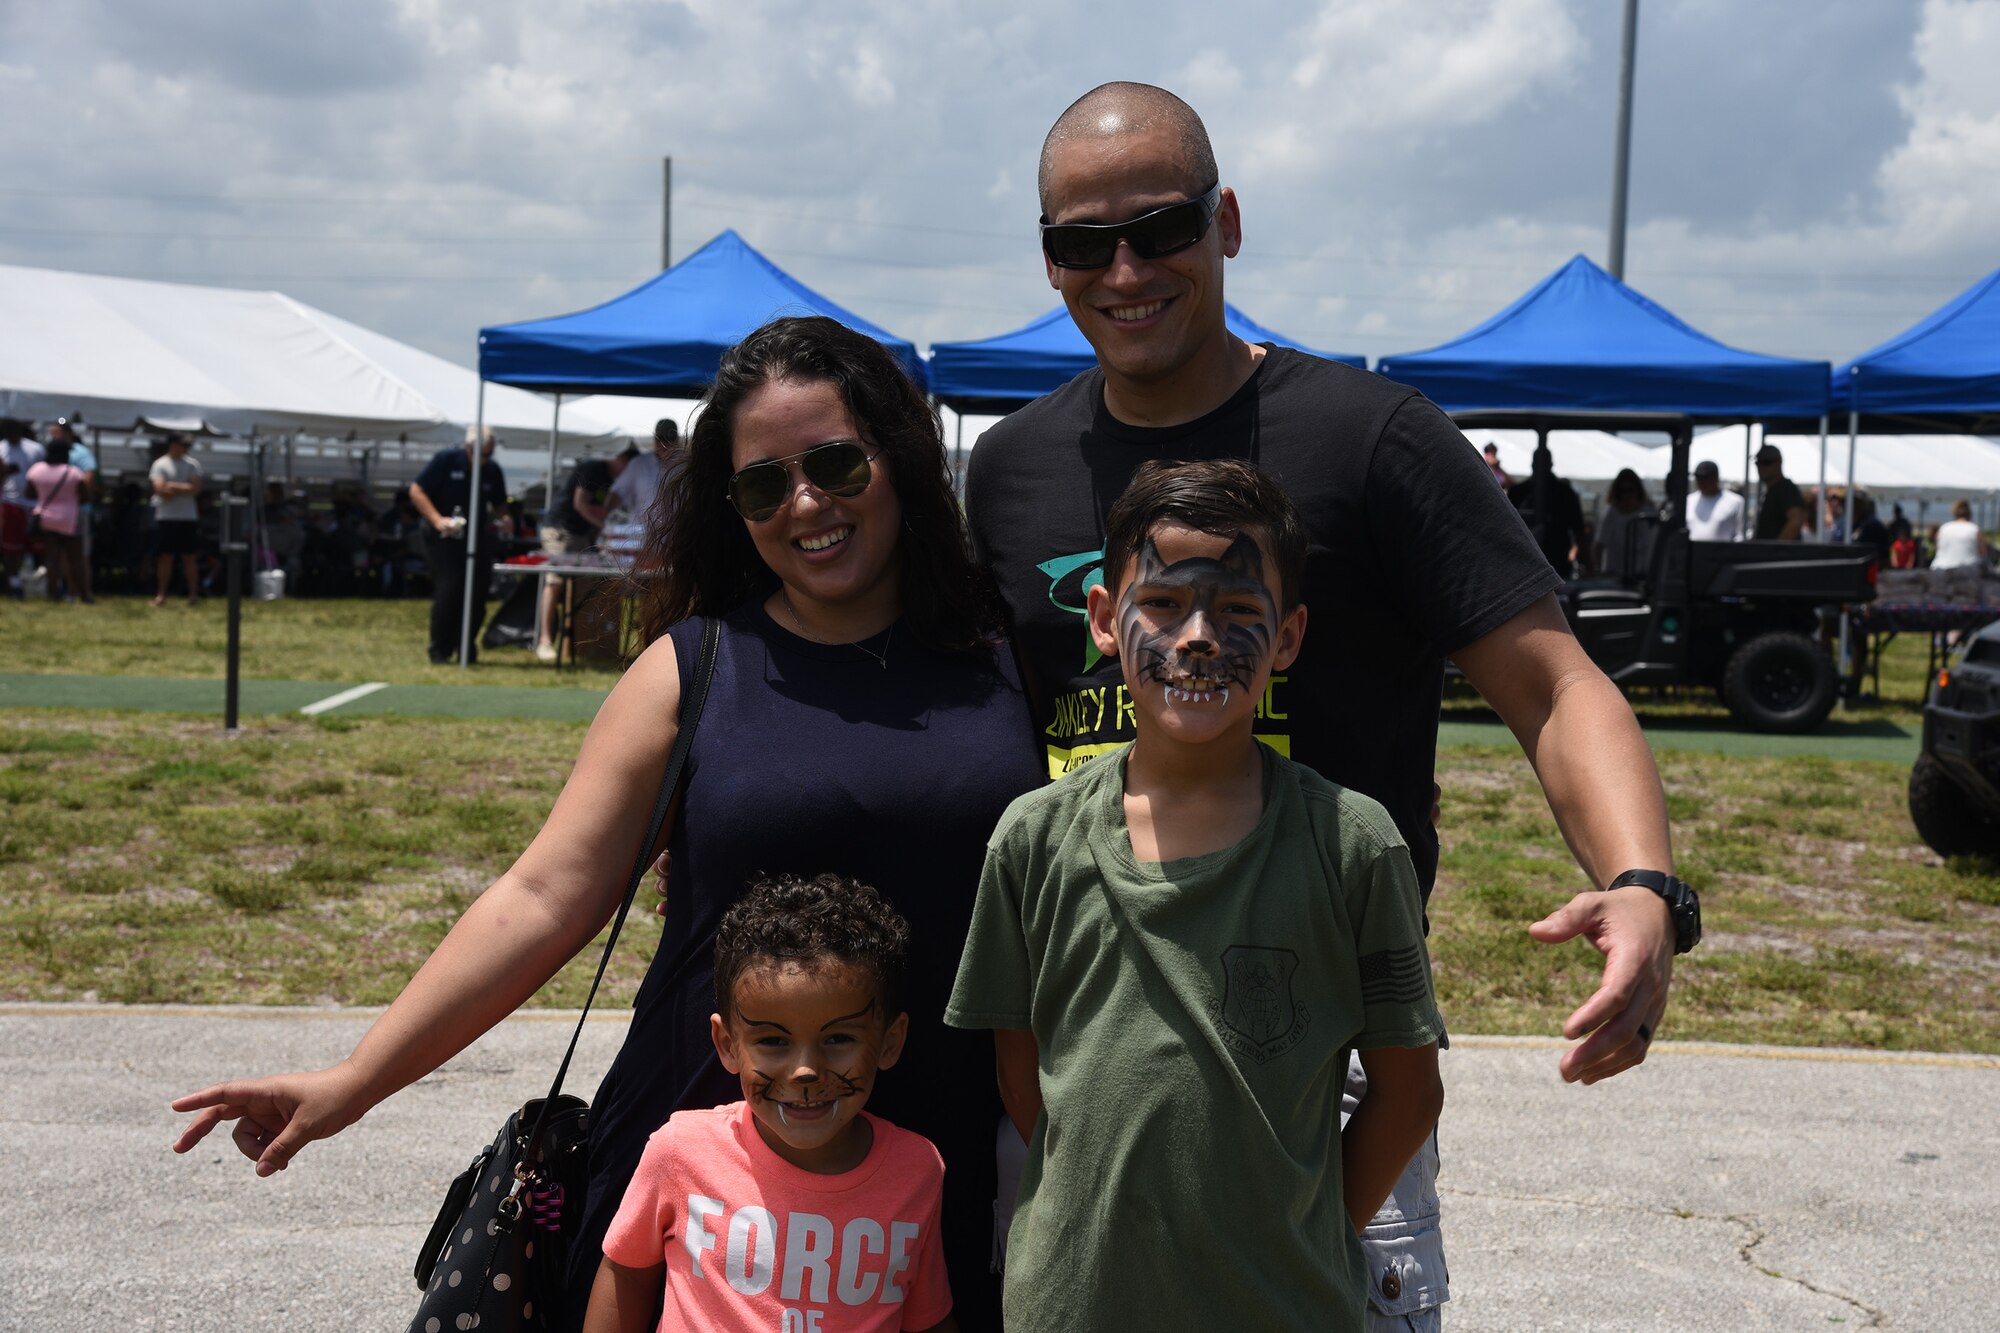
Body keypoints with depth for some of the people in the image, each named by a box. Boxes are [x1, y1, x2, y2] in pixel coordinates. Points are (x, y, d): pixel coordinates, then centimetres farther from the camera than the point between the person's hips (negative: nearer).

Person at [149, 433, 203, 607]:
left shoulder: (192, 464, 7)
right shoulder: (160, 464, 0)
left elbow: (196, 488, -4)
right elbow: (159, 489, -12)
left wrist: (173, 486, -11)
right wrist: (184, 489, -9)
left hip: (188, 517, 2)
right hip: (167, 517, -2)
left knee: (189, 558, 3)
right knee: (166, 557, 0)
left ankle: (193, 594, 4)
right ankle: (160, 595, 6)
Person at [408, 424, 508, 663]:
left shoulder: (493, 471, 6)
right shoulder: (446, 460, -6)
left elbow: (499, 505, 22)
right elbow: (416, 491, -5)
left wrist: (501, 519, -1)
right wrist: (437, 520, -16)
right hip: (444, 538, -4)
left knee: (478, 593, -1)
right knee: (448, 589, -14)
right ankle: (439, 650, -2)